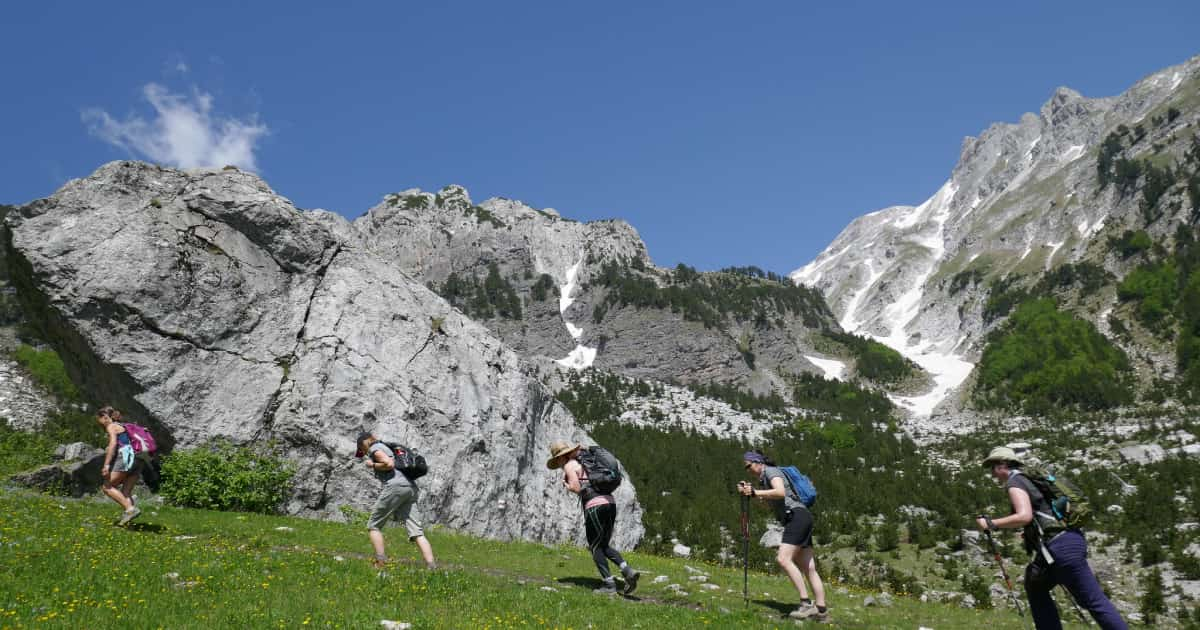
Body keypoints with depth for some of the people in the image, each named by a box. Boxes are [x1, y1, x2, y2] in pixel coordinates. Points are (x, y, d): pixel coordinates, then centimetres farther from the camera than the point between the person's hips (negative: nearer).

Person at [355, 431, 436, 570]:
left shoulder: (374, 448, 6)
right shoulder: (386, 448, 33)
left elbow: (389, 464, -10)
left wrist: (372, 465, 4)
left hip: (395, 486, -8)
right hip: (410, 487, 8)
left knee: (373, 526, 6)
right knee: (416, 531, -2)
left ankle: (380, 562, -5)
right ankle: (431, 566, -16)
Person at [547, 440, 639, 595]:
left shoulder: (569, 466, 1)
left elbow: (576, 488, -10)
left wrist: (566, 485, 10)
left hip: (594, 506, -8)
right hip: (610, 503, 8)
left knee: (595, 548, 6)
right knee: (604, 547, 16)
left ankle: (609, 584, 1)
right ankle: (628, 571, -3)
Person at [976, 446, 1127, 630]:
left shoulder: (1014, 482, -5)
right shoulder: (1029, 479, 22)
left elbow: (1024, 516, -20)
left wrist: (991, 523, -12)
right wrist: (1029, 533, 30)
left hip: (1061, 545, -9)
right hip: (1069, 539, 9)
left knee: (1094, 601, -5)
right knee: (1035, 587, 18)